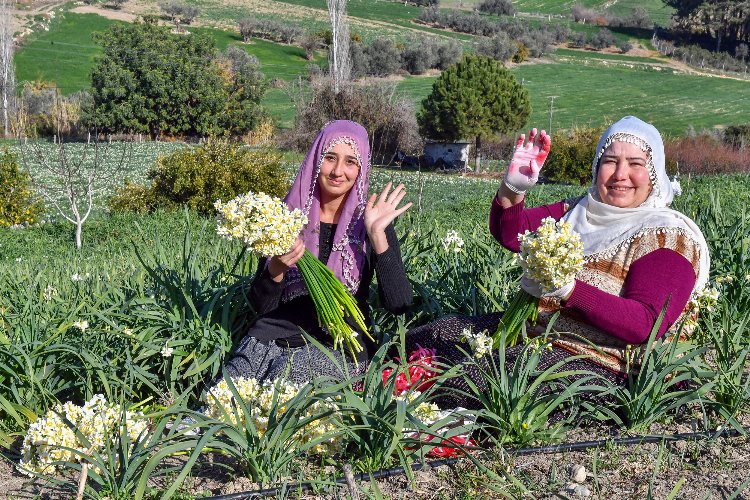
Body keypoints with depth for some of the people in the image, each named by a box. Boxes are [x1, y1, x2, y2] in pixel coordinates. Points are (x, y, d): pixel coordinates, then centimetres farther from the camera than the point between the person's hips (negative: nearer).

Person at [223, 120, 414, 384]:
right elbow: (261, 305, 3)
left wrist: (378, 236, -19)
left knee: (287, 373, -32)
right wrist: (276, 268, -18)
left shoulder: (368, 221, 0)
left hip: (342, 345, -1)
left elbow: (399, 304, -11)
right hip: (278, 331, 2)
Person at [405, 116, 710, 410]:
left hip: (593, 363, -8)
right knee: (420, 338, -1)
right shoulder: (580, 212, 13)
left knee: (468, 373, -27)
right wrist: (512, 188, -13)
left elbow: (647, 324, -21)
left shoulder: (665, 237, -9)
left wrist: (569, 289, -34)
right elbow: (510, 235, 8)